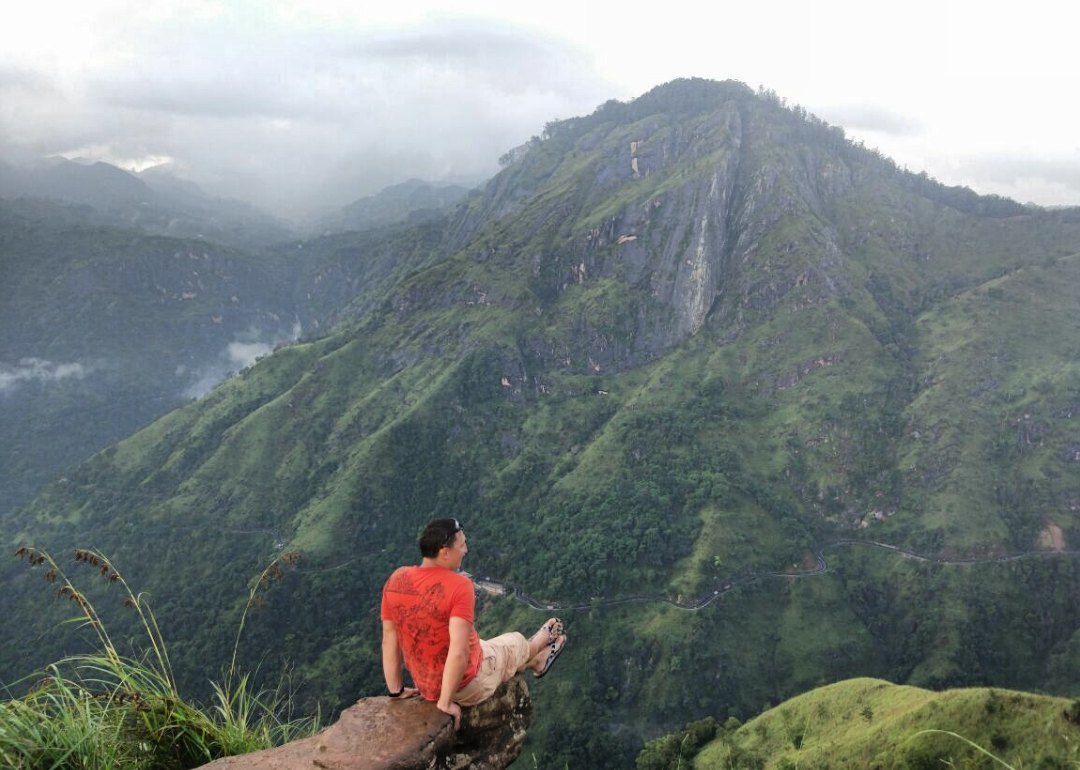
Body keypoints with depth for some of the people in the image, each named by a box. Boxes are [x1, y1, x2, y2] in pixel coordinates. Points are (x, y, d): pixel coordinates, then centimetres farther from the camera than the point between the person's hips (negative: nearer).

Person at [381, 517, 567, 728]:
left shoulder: (396, 580, -11)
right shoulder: (459, 585, -28)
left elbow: (389, 639, -3)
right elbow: (459, 650, -33)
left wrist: (396, 690, 8)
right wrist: (445, 702, -20)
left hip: (425, 686, 5)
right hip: (467, 686, -5)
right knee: (516, 642, 24)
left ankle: (537, 660, 60)